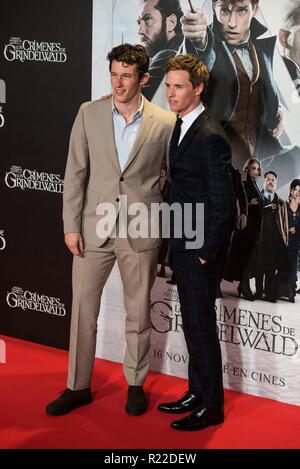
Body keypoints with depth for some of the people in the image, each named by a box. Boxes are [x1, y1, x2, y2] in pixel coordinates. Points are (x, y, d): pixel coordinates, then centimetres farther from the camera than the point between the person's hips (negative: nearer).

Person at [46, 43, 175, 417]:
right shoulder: (89, 114, 0)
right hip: (93, 228, 1)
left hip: (141, 232, -1)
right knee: (82, 309, 7)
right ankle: (78, 387, 21)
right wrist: (71, 226, -4)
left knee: (138, 313, 11)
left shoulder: (164, 123, -4)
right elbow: (75, 173, 1)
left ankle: (136, 384, 28)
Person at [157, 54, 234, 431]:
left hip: (200, 249, -9)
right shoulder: (181, 127, 10)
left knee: (201, 323, 0)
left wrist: (205, 253, -15)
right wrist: (178, 243, 12)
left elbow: (223, 205, -20)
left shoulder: (210, 138, -20)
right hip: (183, 245, 9)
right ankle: (197, 392, 30)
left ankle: (211, 406, 12)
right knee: (191, 321, 17)